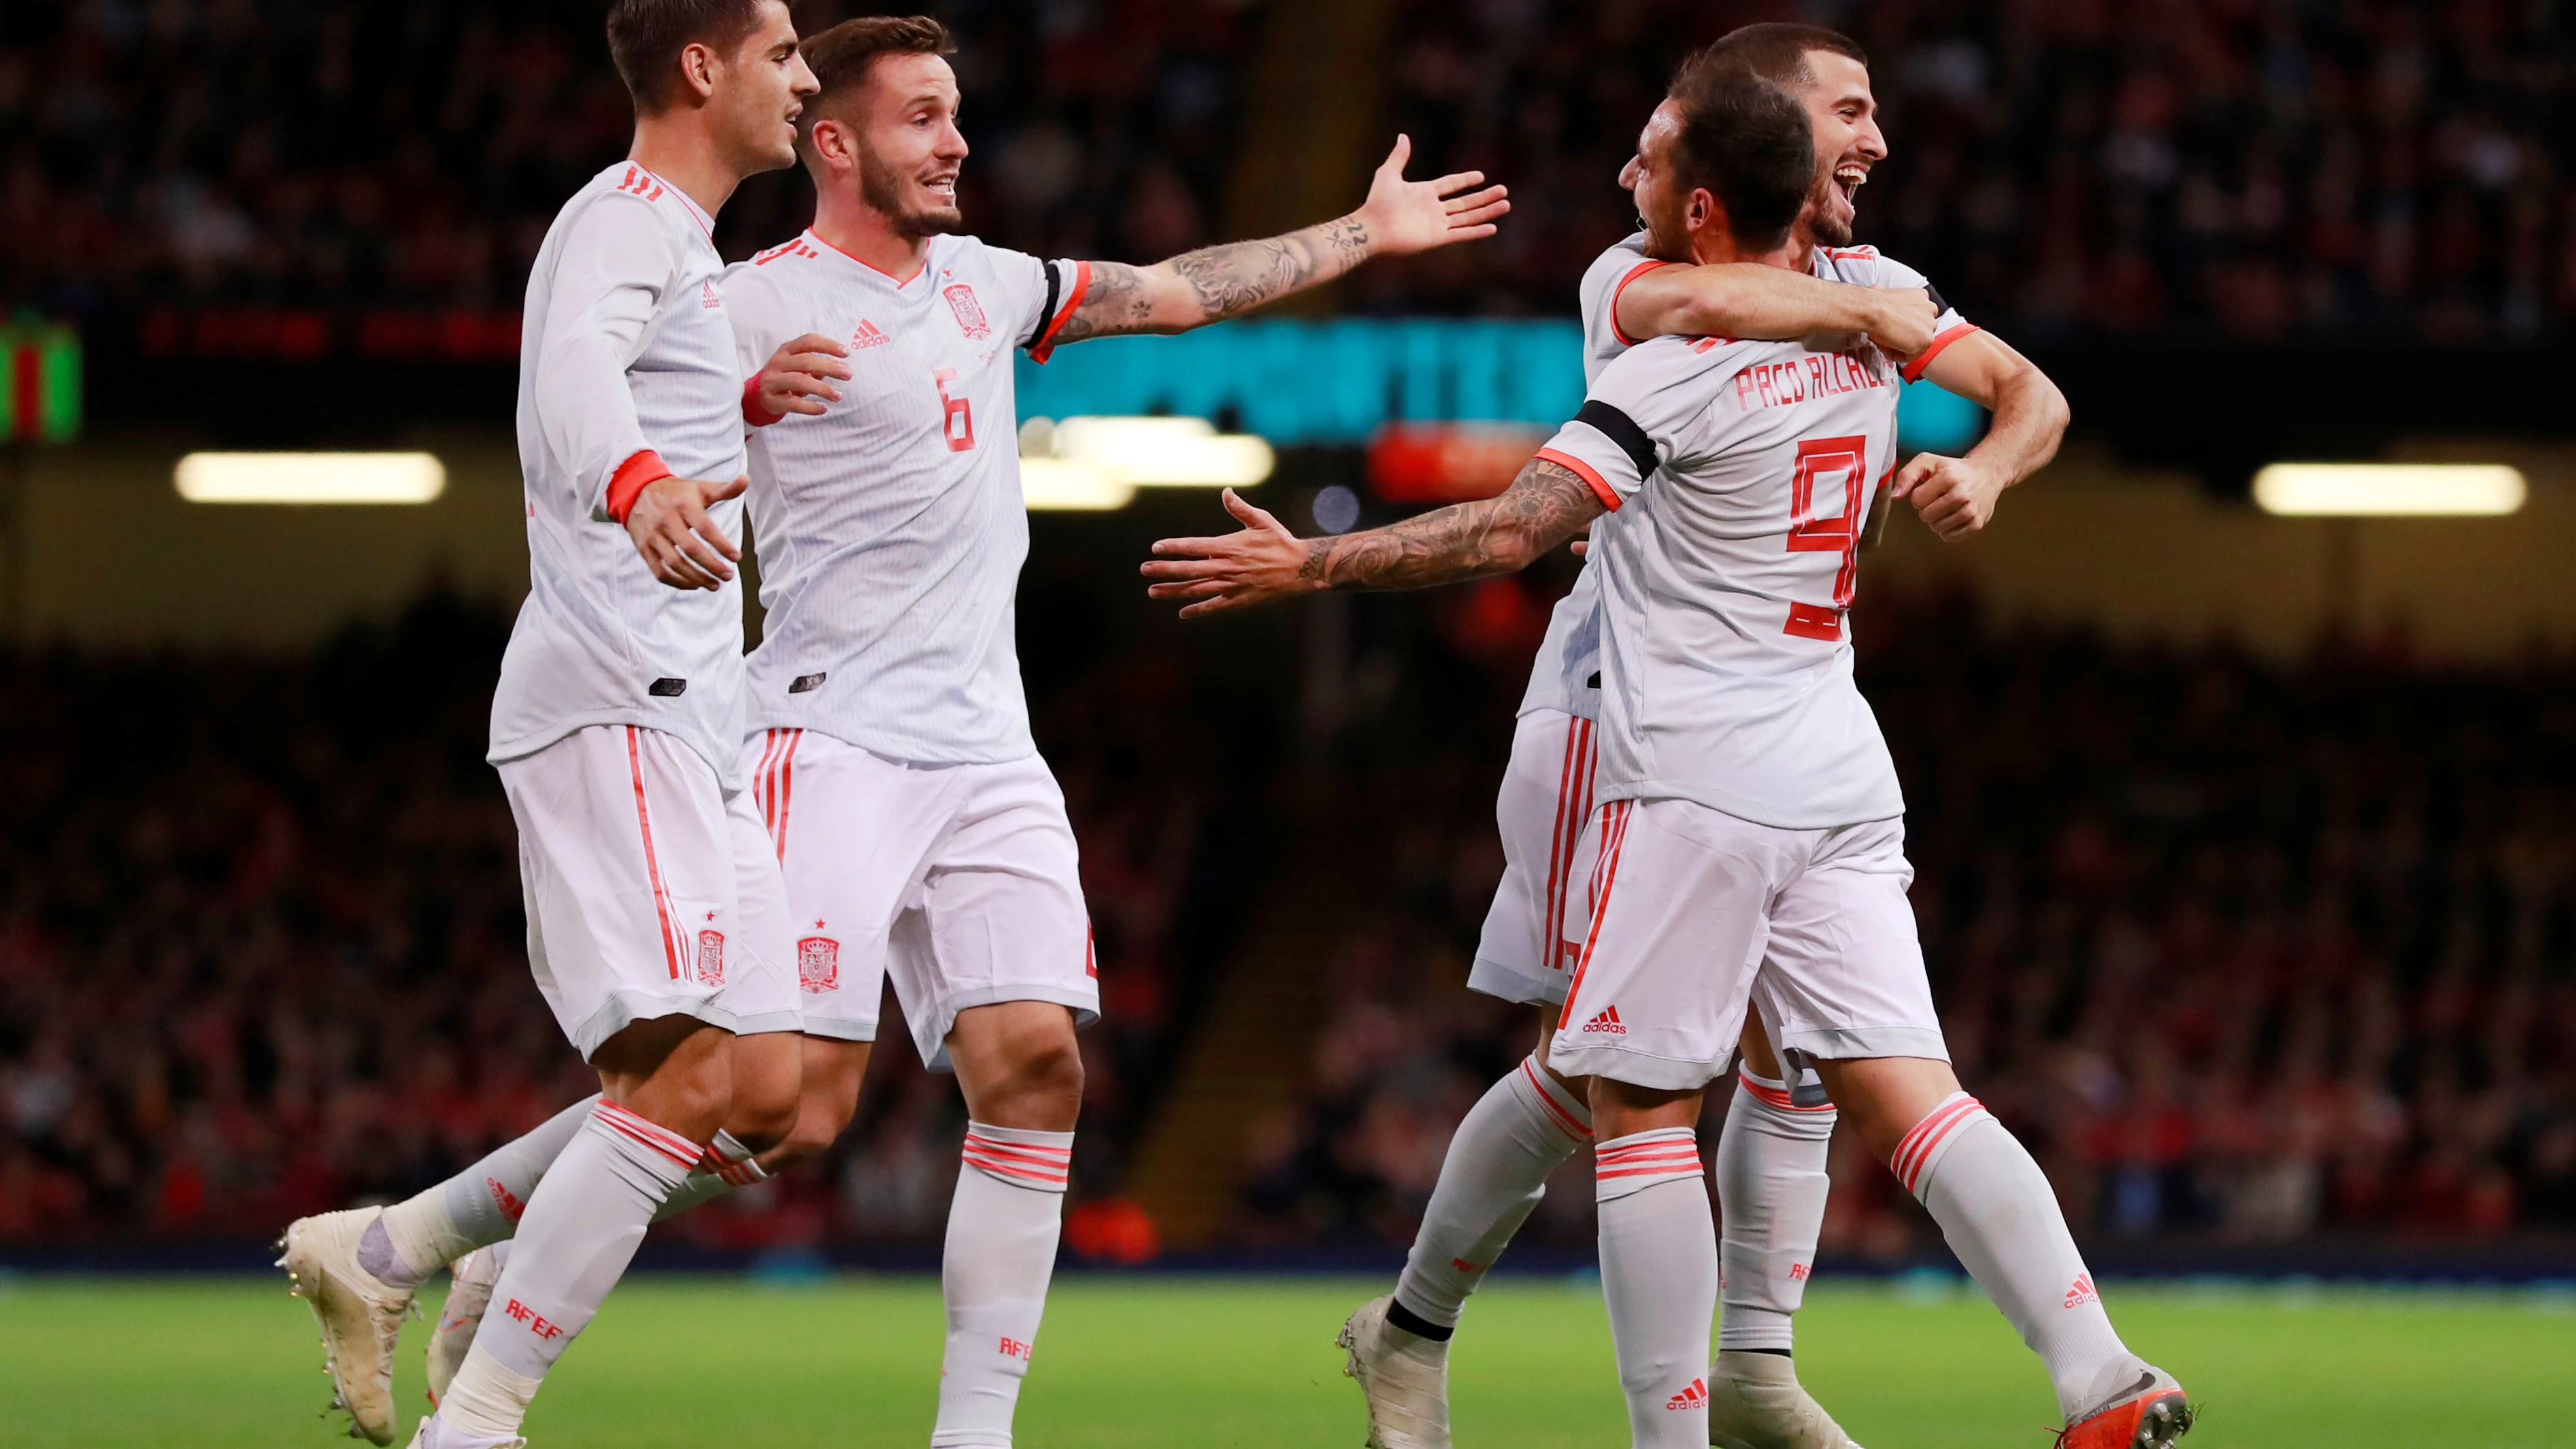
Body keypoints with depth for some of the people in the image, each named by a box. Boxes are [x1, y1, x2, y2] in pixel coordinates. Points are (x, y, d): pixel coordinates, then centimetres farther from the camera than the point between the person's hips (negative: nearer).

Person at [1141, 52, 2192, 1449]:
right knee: (1898, 1086, 1)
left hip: (1695, 782, -7)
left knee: (1637, 1107, 1)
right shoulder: (1864, 321, 10)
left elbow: (1509, 531, -18)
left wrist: (1306, 564, -13)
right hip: (1842, 782, 7)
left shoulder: (1672, 375, -12)